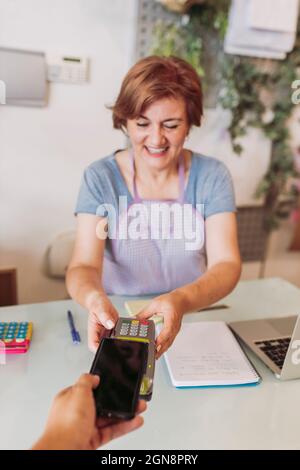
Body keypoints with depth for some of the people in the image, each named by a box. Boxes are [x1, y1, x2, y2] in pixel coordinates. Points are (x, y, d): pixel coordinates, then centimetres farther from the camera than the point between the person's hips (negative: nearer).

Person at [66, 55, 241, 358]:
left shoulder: (212, 176, -6)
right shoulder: (100, 177, -8)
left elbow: (226, 263, -14)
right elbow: (84, 265, -16)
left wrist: (181, 301, -35)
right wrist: (94, 297, -40)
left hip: (195, 320, 1)